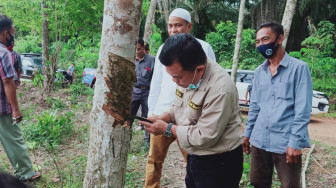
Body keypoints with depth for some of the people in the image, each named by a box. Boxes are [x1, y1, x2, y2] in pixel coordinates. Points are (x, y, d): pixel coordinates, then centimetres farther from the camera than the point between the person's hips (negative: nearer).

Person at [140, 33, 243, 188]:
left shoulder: (220, 90, -31)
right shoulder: (187, 74, -6)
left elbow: (205, 137, -27)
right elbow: (179, 104, 11)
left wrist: (168, 129, -19)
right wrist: (165, 117, -9)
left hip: (218, 164, -7)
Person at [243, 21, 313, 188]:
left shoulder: (299, 67, -7)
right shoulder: (259, 71, 10)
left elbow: (302, 109, -11)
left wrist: (296, 142, -15)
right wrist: (247, 133, 13)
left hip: (286, 143, -5)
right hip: (259, 140, 5)